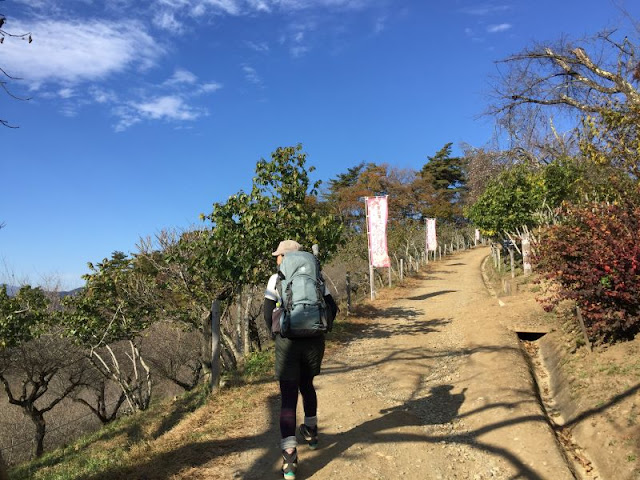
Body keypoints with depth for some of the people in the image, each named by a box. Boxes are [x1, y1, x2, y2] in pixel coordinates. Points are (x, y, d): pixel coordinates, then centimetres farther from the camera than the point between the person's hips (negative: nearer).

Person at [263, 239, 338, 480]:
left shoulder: (276, 280, -2)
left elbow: (268, 314, -4)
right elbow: (332, 308, 3)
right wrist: (318, 331, 13)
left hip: (288, 343, -3)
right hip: (314, 342, 3)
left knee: (288, 396, 0)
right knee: (307, 385, 26)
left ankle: (289, 457, -8)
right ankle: (311, 432, 44)